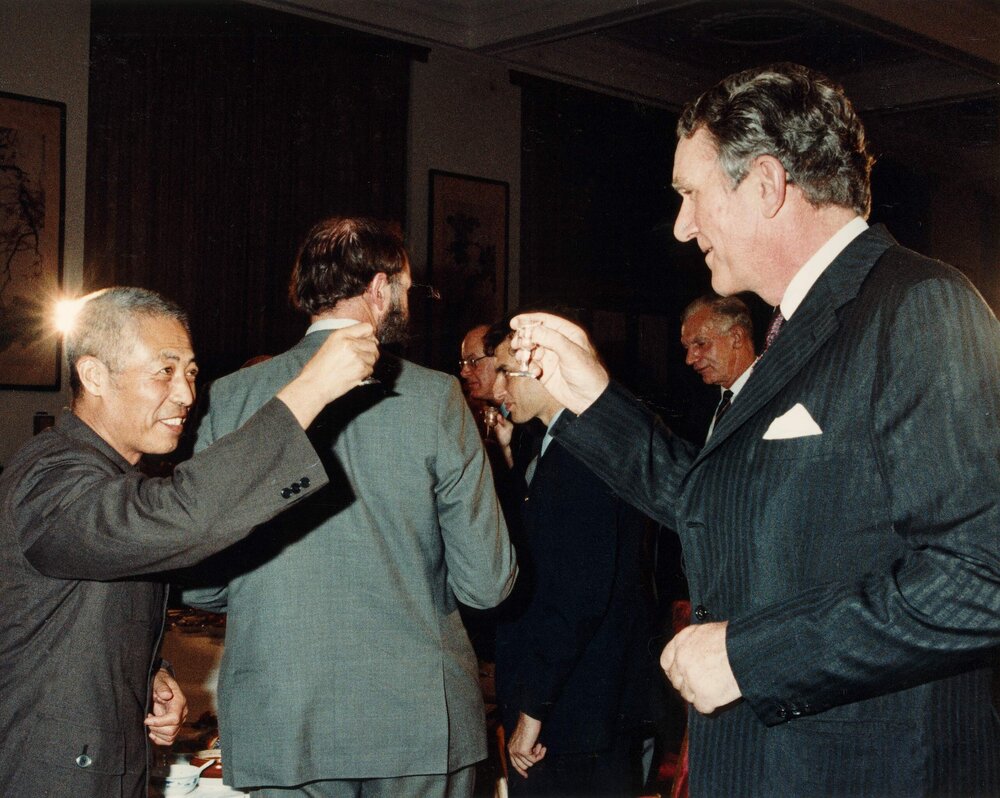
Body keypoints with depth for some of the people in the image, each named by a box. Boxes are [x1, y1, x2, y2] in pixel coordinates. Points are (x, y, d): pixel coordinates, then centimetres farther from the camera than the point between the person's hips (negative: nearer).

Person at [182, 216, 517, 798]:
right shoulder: (435, 397, -8)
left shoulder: (232, 398, -4)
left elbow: (199, 586, -2)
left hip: (279, 724, 2)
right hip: (420, 721, -1)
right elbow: (486, 582, -8)